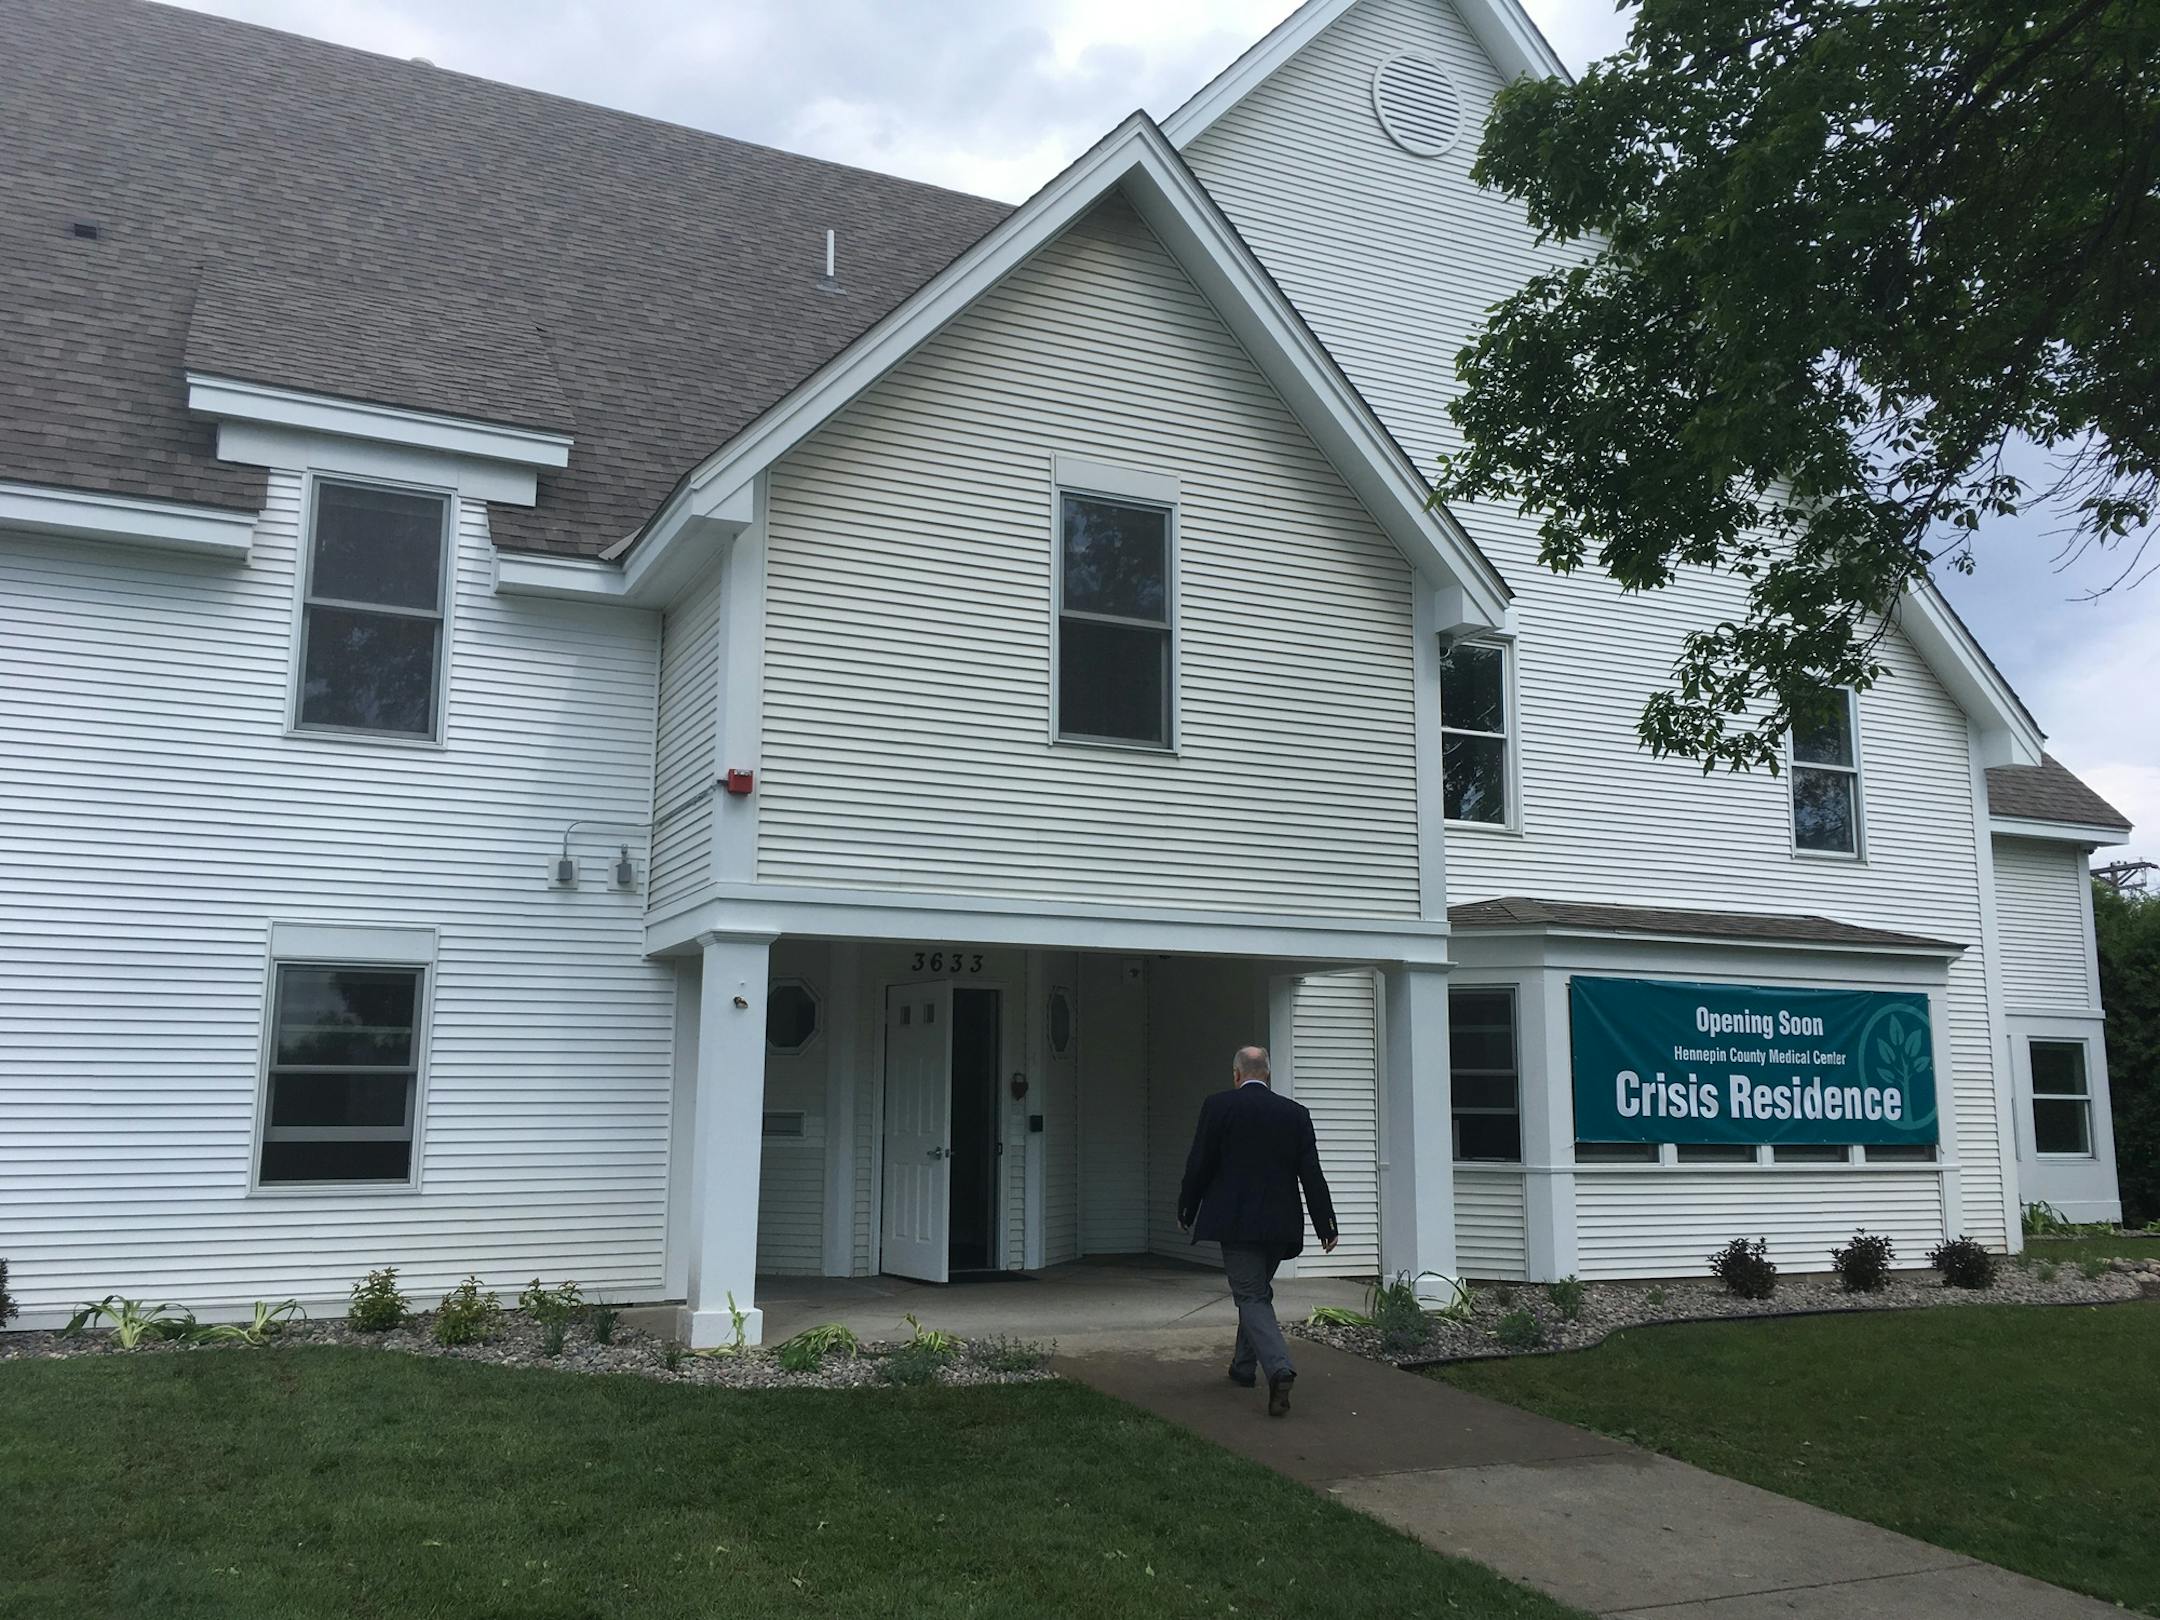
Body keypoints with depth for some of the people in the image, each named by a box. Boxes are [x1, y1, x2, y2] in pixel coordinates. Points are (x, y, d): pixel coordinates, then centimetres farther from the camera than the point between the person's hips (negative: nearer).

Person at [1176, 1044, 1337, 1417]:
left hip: (1236, 1221, -4)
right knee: (1258, 1291, 21)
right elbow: (1311, 1173, 2)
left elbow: (1199, 1165, -4)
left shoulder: (1218, 1106, -5)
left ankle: (1279, 1369, -22)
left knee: (1251, 1297, -3)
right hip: (1280, 1223, 5)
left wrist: (1186, 1212, 9)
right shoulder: (1295, 1113, 4)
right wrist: (1326, 1225, 6)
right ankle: (1243, 1366, 33)